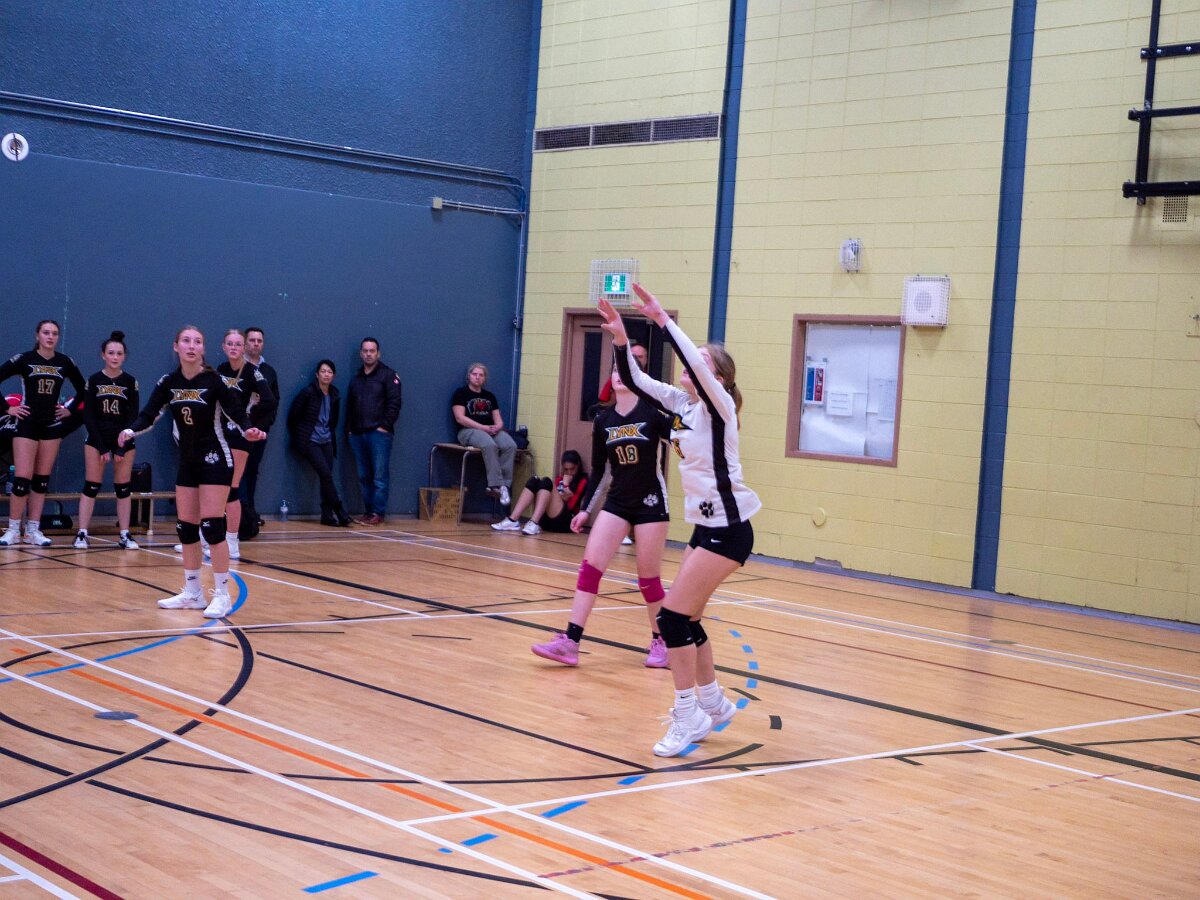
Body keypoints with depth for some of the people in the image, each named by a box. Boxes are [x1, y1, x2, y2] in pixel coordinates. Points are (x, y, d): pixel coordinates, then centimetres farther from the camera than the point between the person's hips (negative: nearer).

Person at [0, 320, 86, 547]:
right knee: (22, 479, -8)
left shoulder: (64, 362, 3)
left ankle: (33, 530, 12)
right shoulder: (24, 359, -6)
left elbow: (82, 389, 17)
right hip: (27, 424, -3)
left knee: (42, 480, 7)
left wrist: (70, 409, 8)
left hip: (52, 426, 3)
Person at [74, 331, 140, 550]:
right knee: (91, 486, -2)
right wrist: (102, 448, -9)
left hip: (124, 441, 1)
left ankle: (124, 535, 6)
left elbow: (133, 416, -2)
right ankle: (81, 534, 0)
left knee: (123, 488, 3)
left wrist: (122, 447, -9)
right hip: (97, 439, -1)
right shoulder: (93, 380, -3)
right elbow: (88, 417, -3)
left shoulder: (130, 382, -2)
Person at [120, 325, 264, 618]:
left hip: (214, 460, -5)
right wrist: (130, 432, -23)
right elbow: (149, 414, -4)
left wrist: (248, 430, -34)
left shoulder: (214, 381, -12)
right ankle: (192, 593, 19)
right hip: (187, 462, 5)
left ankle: (222, 595, -2)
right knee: (185, 527, 8)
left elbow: (236, 413, -13)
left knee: (212, 526, -10)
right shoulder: (168, 383, 0)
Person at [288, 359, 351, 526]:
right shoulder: (308, 393, -8)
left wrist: (331, 436, 15)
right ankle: (339, 512, -10)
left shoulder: (334, 396, 8)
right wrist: (297, 439, 1)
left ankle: (327, 515, 2)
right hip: (310, 442, -5)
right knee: (326, 475, -14)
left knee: (326, 477, -1)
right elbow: (293, 417, -4)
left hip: (327, 442, 5)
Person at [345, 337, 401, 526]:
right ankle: (368, 511, 11)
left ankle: (378, 513, -6)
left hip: (379, 433, -6)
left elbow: (394, 403, -6)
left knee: (379, 477, -7)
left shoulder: (388, 375, 0)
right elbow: (349, 406, 22)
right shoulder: (355, 378, 19)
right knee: (363, 477, 6)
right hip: (357, 434, 6)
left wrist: (384, 426, -12)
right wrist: (349, 428, 11)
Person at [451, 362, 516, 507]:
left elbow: (498, 419, 17)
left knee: (510, 446, -27)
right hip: (469, 431, -5)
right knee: (490, 445, -38)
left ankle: (504, 484, -30)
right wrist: (484, 428, -15)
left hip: (492, 430, 5)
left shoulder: (489, 396, 22)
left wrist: (497, 427, -10)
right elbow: (460, 418, -7)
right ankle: (496, 485, -37)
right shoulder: (461, 393, 6)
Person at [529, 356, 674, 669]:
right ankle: (569, 642, -9)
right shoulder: (603, 421, 4)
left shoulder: (652, 412, -9)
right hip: (616, 502, 4)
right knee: (590, 566, -7)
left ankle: (661, 641, 21)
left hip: (650, 502, -4)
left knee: (648, 576, 1)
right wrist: (586, 509, 9)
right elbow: (598, 471, 11)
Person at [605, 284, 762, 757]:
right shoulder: (683, 403, 8)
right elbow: (634, 380, 7)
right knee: (686, 618, 12)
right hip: (706, 525, 9)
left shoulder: (718, 406, -13)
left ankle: (689, 716, -3)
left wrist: (663, 319, -31)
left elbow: (696, 364, -31)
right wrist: (620, 337, -7)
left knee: (674, 615, -11)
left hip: (728, 528, -9)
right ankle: (713, 703, 29)